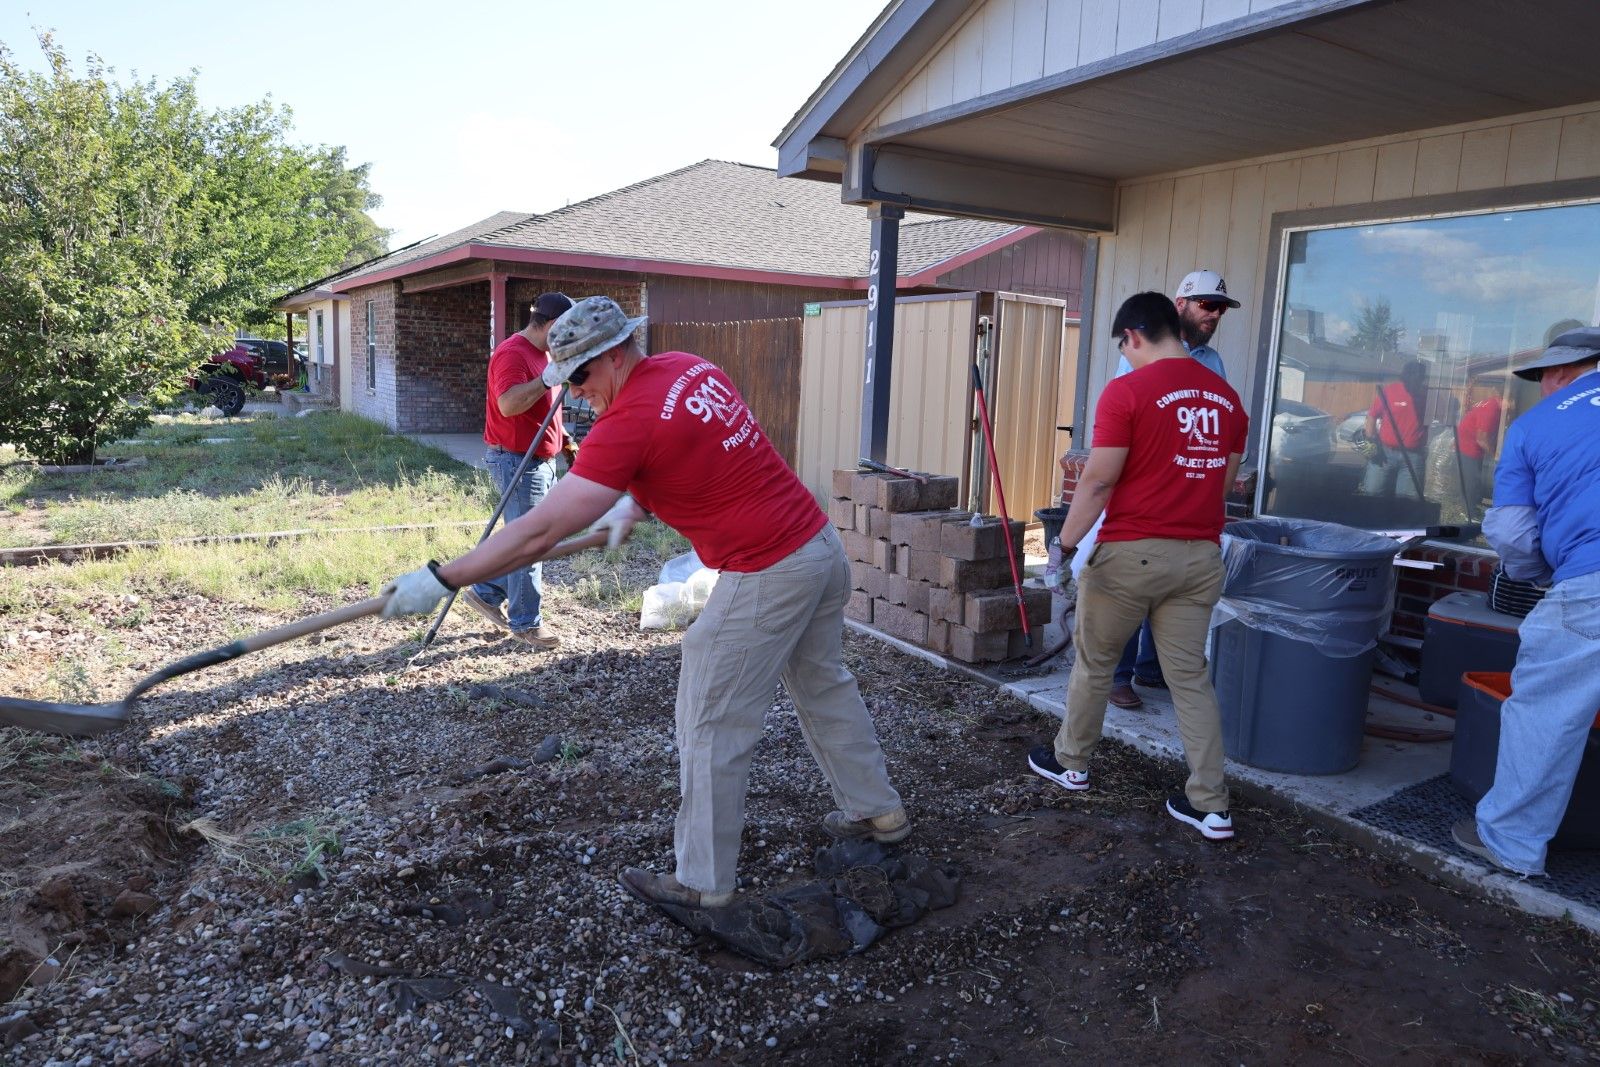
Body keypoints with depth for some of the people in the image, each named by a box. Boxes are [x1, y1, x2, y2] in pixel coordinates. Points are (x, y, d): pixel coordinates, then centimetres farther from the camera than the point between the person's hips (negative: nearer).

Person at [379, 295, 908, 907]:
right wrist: (633, 503, 20)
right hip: (823, 543, 9)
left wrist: (439, 581, -14)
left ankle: (703, 881, 18)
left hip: (767, 575, -9)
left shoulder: (628, 421, -19)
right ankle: (878, 812, 42)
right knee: (824, 686, 25)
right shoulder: (691, 368, 5)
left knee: (711, 729, 4)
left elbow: (540, 531, -20)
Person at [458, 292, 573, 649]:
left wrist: (560, 435, 16)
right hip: (517, 461, -10)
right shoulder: (512, 353, -17)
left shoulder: (542, 353, 14)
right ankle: (526, 623, 7)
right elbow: (509, 403, -31)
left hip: (540, 460, 10)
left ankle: (485, 593, 29)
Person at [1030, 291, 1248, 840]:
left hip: (1131, 552, -5)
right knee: (1191, 675, 11)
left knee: (1094, 662, 14)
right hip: (1200, 555, 5)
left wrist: (1065, 544, -5)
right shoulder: (1226, 397, 8)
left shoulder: (1127, 390, -12)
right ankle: (1210, 804, 12)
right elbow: (1224, 481, 15)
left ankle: (1071, 763, 31)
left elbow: (1097, 482, -14)